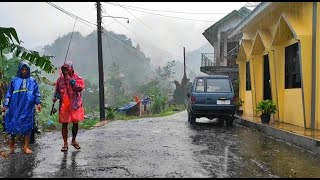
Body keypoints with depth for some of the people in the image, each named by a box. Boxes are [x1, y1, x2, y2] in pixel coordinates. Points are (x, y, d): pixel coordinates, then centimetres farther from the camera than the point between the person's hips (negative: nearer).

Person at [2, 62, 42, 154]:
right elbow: (8, 94, 8)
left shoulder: (32, 81, 9)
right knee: (13, 124, 3)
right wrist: (5, 105, 3)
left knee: (27, 126, -1)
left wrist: (38, 103, -5)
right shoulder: (14, 81, 8)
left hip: (28, 108, 0)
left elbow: (37, 93, 7)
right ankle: (12, 142, 26)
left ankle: (26, 146, 5)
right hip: (15, 107, 0)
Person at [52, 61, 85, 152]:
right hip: (64, 105, 2)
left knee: (75, 123, 8)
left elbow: (80, 88, -20)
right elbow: (57, 90, 17)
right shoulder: (60, 79, 6)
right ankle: (65, 143, 13)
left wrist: (71, 80, -21)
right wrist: (55, 96, -3)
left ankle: (74, 140, 30)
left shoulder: (77, 78, -4)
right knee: (64, 124, 3)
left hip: (75, 105, -2)